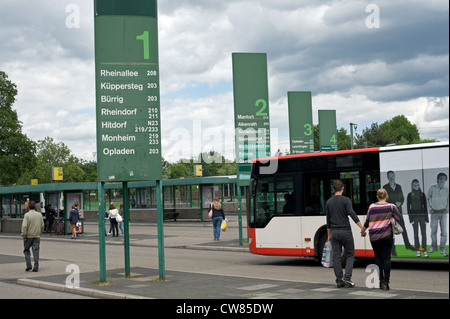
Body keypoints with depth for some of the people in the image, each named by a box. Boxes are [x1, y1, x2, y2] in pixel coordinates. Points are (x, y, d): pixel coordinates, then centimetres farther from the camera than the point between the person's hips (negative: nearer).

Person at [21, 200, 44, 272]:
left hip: (28, 236, -3)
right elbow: (42, 225, 8)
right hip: (37, 236, 3)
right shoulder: (39, 215, 2)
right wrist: (40, 232, 22)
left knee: (26, 250, 12)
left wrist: (23, 235, -11)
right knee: (36, 251, 4)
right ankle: (36, 267, 1)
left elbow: (24, 226, -17)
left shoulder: (27, 215, -11)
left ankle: (28, 265, 2)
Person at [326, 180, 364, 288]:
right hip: (345, 231, -4)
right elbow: (352, 215, -18)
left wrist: (329, 235, 20)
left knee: (336, 257, 5)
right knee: (350, 255, 7)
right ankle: (347, 278, -7)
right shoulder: (346, 200, -7)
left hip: (334, 232, 4)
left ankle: (339, 281, 5)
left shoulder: (329, 202, 7)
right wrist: (362, 228, -18)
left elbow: (328, 220, 12)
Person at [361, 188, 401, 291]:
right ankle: (386, 281, -6)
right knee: (386, 257, 2)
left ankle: (380, 281, 9)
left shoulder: (372, 207, 2)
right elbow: (399, 219, -5)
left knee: (378, 257, 12)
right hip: (386, 236, -1)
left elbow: (367, 222, 7)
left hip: (374, 236, 1)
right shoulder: (391, 206, -1)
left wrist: (362, 231, 23)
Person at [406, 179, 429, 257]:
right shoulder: (410, 195, 1)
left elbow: (425, 206, 7)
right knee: (416, 233, 4)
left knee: (424, 233, -3)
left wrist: (426, 217, 2)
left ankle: (424, 250, 2)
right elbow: (408, 207, 0)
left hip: (422, 215, 1)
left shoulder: (422, 194, 6)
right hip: (414, 215, -1)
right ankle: (417, 250, 10)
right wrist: (410, 218, -8)